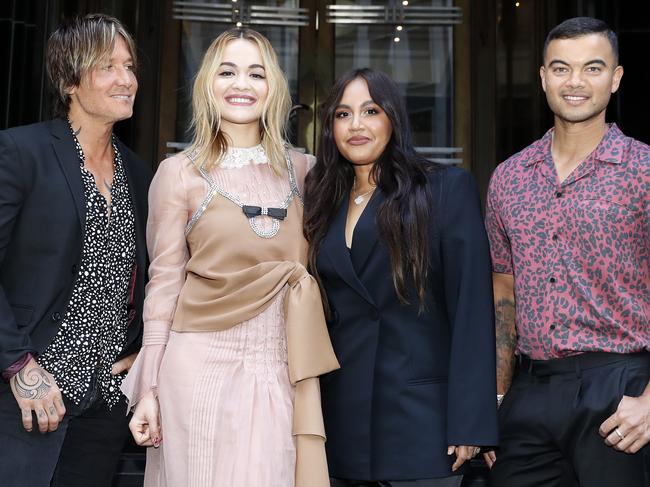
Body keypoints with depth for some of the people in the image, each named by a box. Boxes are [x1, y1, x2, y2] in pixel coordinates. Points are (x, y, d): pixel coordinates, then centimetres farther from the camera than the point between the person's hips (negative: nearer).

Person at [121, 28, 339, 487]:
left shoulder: (300, 168, 7)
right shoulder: (180, 173, -1)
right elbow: (164, 283, 0)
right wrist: (148, 390, -1)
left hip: (283, 369, 3)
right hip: (203, 366, -2)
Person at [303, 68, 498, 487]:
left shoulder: (448, 188, -4)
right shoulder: (326, 203, 12)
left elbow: (472, 309, -10)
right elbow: (322, 311, 13)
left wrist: (470, 423, -16)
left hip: (420, 423, -4)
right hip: (343, 422, 5)